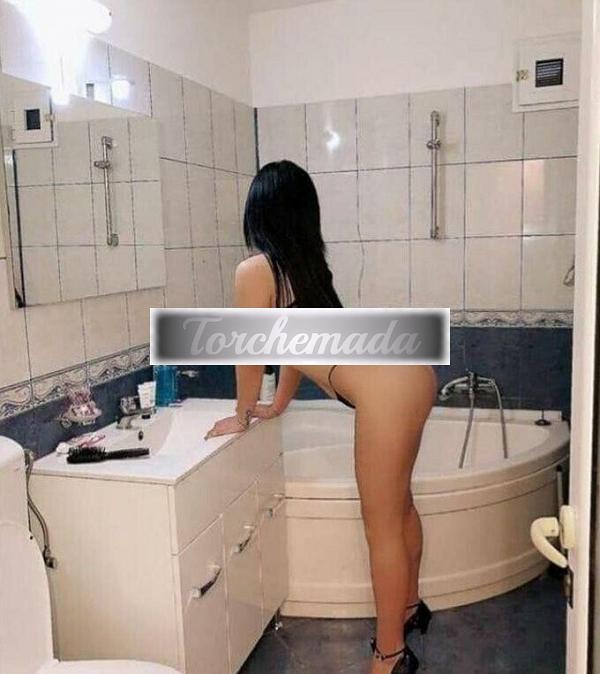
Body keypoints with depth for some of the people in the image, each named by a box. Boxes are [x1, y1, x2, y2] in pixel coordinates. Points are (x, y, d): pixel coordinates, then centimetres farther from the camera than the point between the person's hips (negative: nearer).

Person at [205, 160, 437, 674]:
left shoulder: (254, 270, -6)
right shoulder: (305, 261, 18)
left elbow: (251, 355, 2)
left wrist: (242, 417, 19)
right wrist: (277, 406, 36)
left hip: (386, 388, -9)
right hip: (407, 371, 10)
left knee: (381, 526, 5)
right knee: (399, 503, 25)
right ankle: (409, 606, 45)